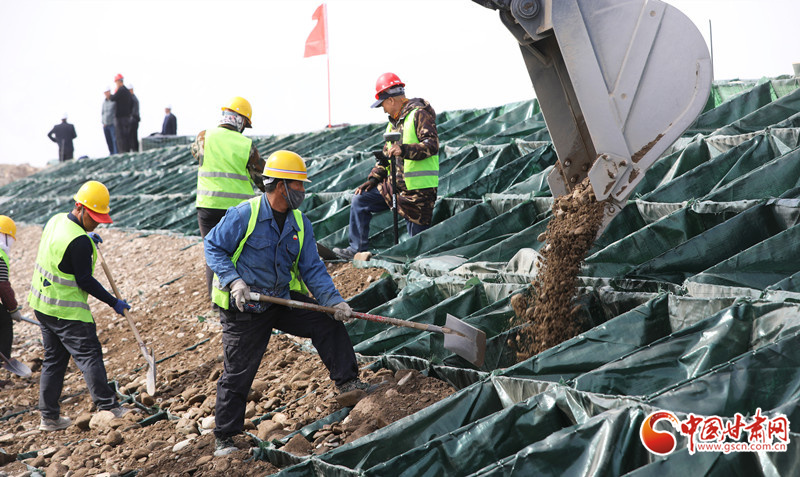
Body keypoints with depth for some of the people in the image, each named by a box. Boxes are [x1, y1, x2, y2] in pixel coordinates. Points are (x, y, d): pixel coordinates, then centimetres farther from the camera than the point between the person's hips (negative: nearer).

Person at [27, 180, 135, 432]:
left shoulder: (55, 220, 4)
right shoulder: (79, 242, -23)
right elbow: (85, 281, -18)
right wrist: (113, 302, -10)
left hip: (42, 305, 9)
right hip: (67, 311, -9)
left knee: (54, 359, 14)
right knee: (89, 354, -4)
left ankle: (49, 416, 18)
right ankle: (108, 406, -3)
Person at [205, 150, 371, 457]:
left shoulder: (300, 223, 0)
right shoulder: (244, 215, -17)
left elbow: (312, 268, 0)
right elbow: (213, 248, -10)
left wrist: (334, 300, -14)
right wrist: (233, 281, -24)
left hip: (285, 299, 5)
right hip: (244, 308, -5)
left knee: (328, 322, -7)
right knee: (238, 373, -1)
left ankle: (347, 382, 8)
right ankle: (224, 437, 13)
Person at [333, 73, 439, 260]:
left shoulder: (419, 114, -10)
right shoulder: (394, 121, 18)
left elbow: (432, 145, -23)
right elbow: (387, 154, 24)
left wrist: (405, 150, -36)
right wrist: (373, 178, 13)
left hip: (418, 189, -9)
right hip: (394, 185, 9)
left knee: (417, 240, -6)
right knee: (360, 200, 10)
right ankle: (358, 250, 14)